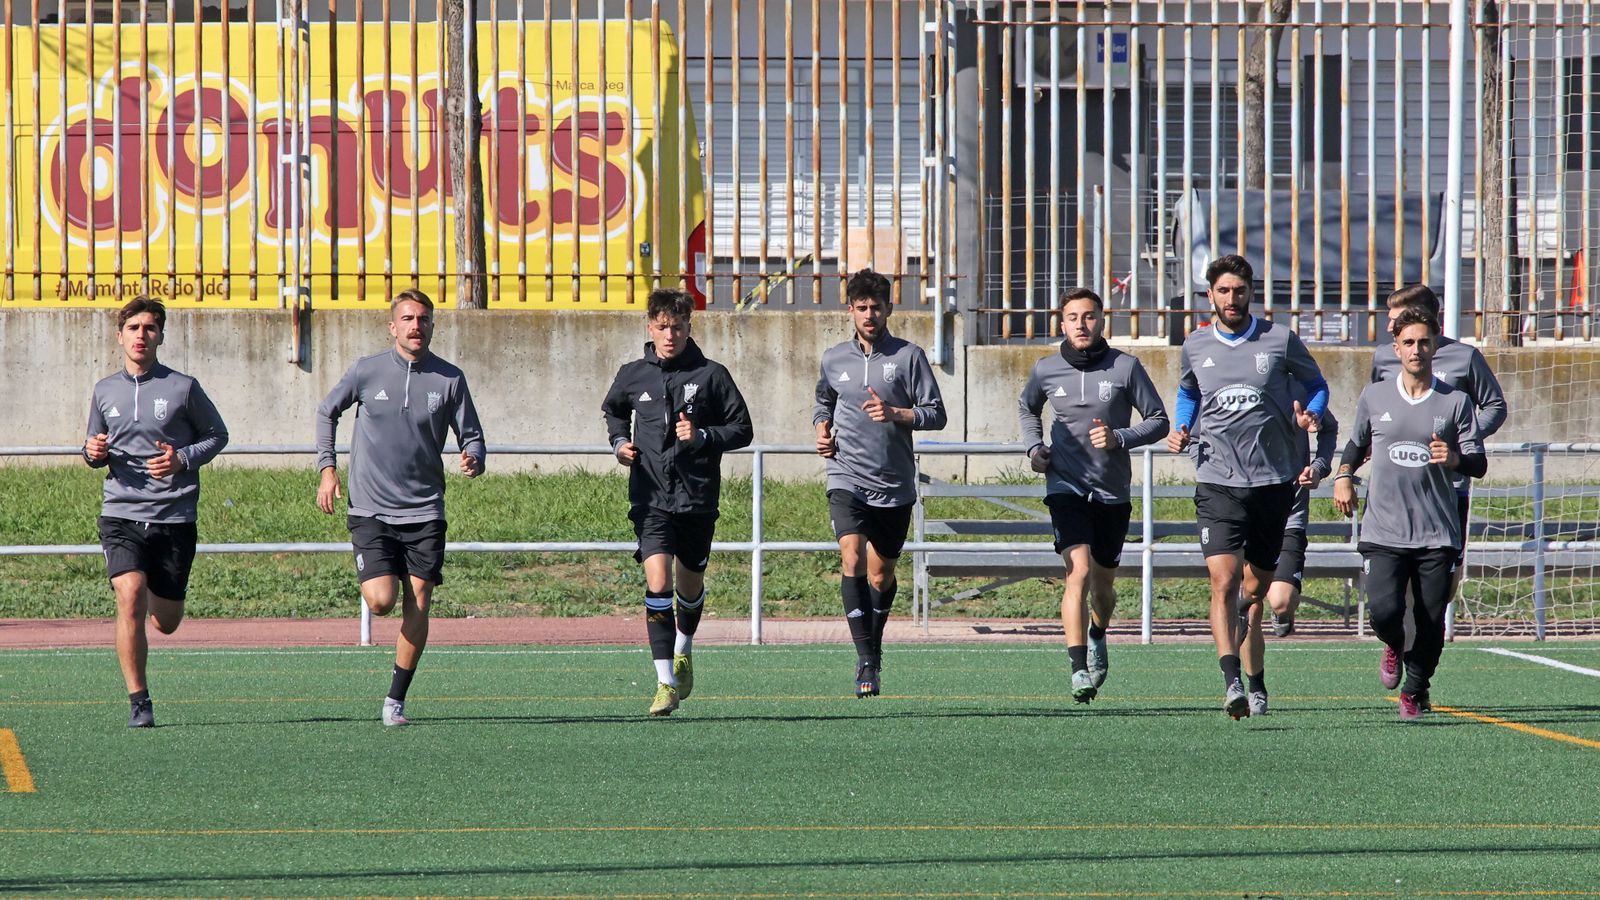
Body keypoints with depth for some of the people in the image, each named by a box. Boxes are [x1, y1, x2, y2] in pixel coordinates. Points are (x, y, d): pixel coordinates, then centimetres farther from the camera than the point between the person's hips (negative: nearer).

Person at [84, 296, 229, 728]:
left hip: (174, 517, -1)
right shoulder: (105, 391, 9)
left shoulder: (183, 388, 0)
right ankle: (139, 701, -14)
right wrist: (93, 453, -2)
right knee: (130, 596, -22)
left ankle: (163, 591, 45)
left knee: (166, 622, 5)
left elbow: (217, 435, 10)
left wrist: (183, 459, -9)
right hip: (121, 515, 1)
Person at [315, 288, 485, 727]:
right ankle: (375, 575, 24)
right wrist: (327, 469, 8)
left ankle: (396, 700, 7)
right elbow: (327, 412, 15)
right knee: (381, 601, -14)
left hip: (424, 511, 1)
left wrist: (473, 459, -17)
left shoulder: (450, 379, 1)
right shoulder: (366, 371, -1)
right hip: (371, 510, -1)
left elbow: (471, 436, 7)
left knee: (417, 607, -4)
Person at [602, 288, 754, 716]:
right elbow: (613, 411, 26)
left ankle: (683, 651, 46)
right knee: (657, 583, -16)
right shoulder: (632, 376, 4)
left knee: (690, 586, 15)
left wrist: (702, 437, -14)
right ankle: (665, 682, -17)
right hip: (651, 499, 0)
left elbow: (742, 430, 2)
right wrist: (619, 442, 6)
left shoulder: (711, 375, -2)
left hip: (698, 499, 0)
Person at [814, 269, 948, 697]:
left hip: (894, 485, 0)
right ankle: (867, 660, -23)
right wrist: (822, 428, 7)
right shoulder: (834, 359, 8)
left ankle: (874, 642, 37)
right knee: (852, 558, -20)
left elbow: (936, 414, -3)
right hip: (847, 479, 0)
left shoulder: (909, 356, -1)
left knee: (881, 574, 10)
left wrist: (895, 413, -19)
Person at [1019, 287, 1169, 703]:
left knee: (1102, 583, 14)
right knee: (1079, 572, -20)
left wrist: (1119, 438, -17)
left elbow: (1158, 421, 0)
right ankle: (1079, 669, -22)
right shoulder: (1046, 370, 1)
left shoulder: (1125, 367, -5)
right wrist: (1034, 447, 5)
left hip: (1113, 493, 1)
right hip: (1066, 487, -1)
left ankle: (1097, 635, 48)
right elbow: (1028, 408, 22)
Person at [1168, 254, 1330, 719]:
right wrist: (1181, 431, 7)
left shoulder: (1281, 340, 0)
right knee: (1224, 582, -17)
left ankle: (1254, 670, 40)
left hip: (1274, 481, 0)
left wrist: (1311, 415, -8)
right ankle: (1232, 682, -24)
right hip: (1217, 483, 0)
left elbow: (1316, 384, 14)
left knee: (1257, 588, 11)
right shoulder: (1195, 347, 6)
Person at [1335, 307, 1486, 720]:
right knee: (1383, 610, -16)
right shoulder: (1374, 398, 8)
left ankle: (1415, 691, 23)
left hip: (1438, 535, 0)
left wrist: (1455, 459, -18)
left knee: (1431, 622, -1)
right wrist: (1343, 476, 8)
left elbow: (1479, 464, 2)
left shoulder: (1455, 402, 4)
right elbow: (1356, 444, 26)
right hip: (1383, 532, 0)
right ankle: (1395, 648, 20)